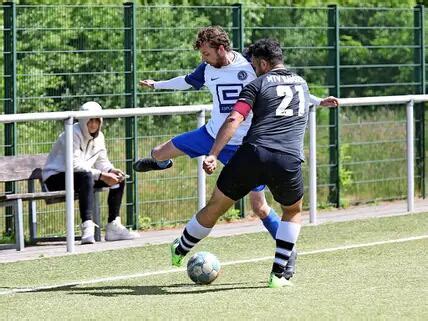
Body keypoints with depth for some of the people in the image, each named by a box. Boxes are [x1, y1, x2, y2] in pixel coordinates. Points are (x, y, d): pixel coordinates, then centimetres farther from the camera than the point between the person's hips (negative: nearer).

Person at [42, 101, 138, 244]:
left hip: (82, 177, 9)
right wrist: (101, 175, -30)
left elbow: (102, 162, 10)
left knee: (119, 178, -2)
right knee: (86, 177, -39)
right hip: (55, 178, -9)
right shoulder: (73, 134, -19)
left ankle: (113, 226, -5)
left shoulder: (98, 136, 7)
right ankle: (87, 226, -47)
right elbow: (75, 165, -27)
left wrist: (111, 171, -14)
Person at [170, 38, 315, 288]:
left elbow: (234, 120, -6)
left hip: (253, 154, -2)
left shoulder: (258, 85, 9)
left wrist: (213, 155, -12)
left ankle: (179, 252, 34)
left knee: (215, 208, 16)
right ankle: (278, 274, 16)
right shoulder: (302, 84, 24)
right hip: (290, 161, 2)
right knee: (293, 212, 28)